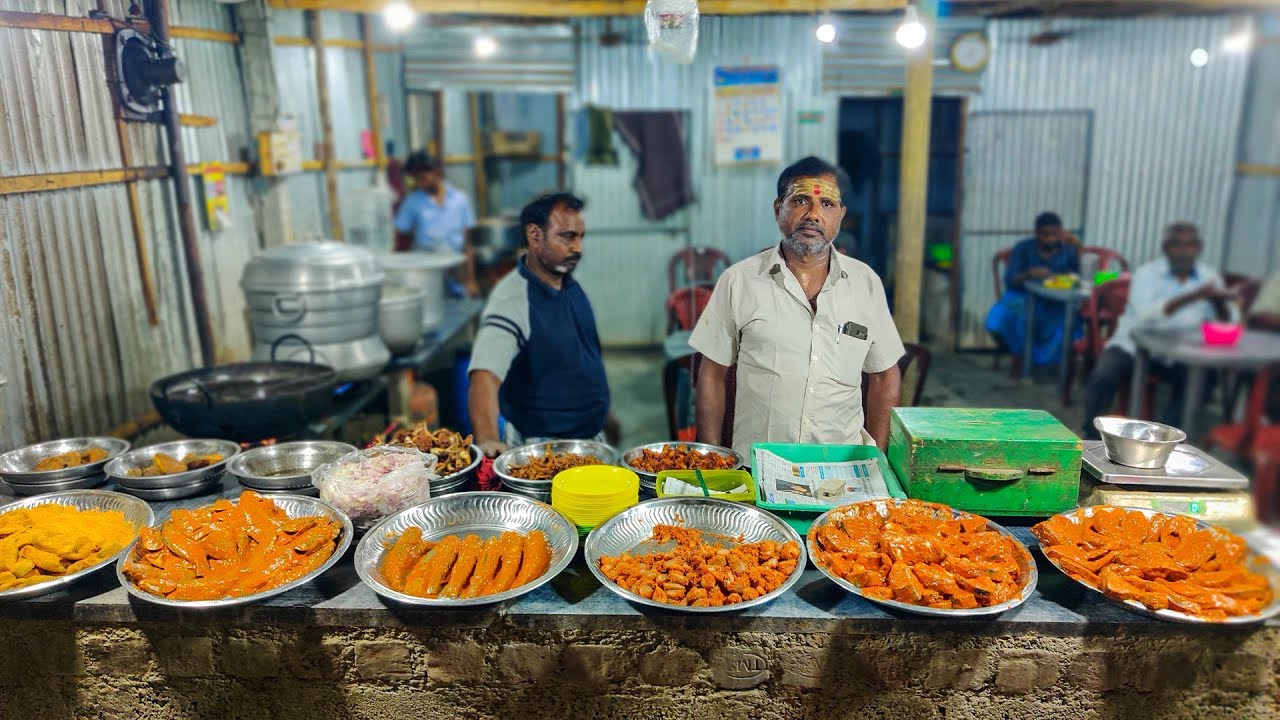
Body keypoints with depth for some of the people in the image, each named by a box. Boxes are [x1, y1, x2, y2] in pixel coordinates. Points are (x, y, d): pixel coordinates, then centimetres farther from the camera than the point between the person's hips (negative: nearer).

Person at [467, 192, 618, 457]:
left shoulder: (571, 286, 2)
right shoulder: (512, 300, -23)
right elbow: (485, 375, -35)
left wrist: (605, 414, 19)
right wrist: (488, 440, -50)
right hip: (541, 448, -7)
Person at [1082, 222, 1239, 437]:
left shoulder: (1209, 276, 5)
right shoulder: (1147, 273, -7)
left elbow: (1229, 323, 0)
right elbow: (1145, 313, -26)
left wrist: (1219, 302, -21)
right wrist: (1193, 296, -32)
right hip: (1134, 345, -3)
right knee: (1102, 377, -29)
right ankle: (1092, 436, -10)